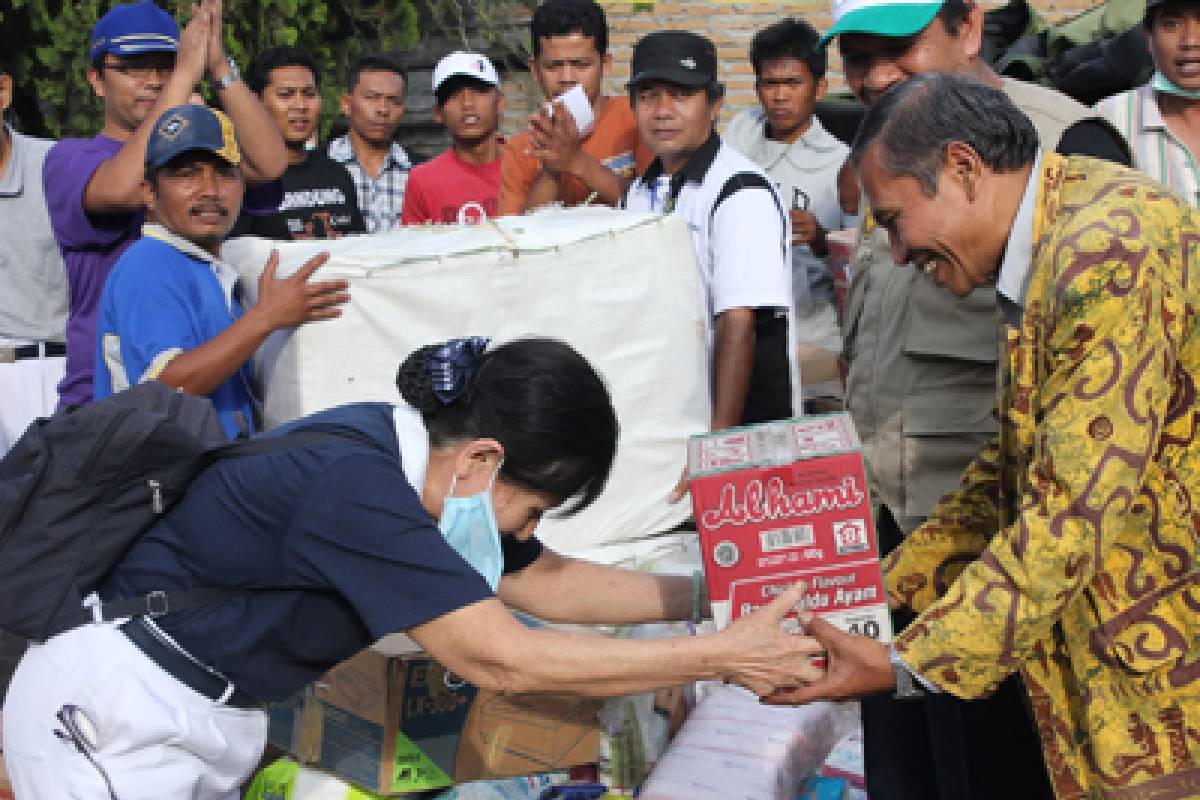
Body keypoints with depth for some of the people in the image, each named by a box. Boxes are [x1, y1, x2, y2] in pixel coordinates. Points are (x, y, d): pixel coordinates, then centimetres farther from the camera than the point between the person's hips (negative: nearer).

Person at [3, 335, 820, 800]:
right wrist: (721, 656, -27)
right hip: (107, 718, -9)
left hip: (211, 716, 9)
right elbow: (501, 658, -30)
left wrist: (711, 597, 2)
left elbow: (544, 580, 9)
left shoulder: (418, 453, -1)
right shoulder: (353, 486, -29)